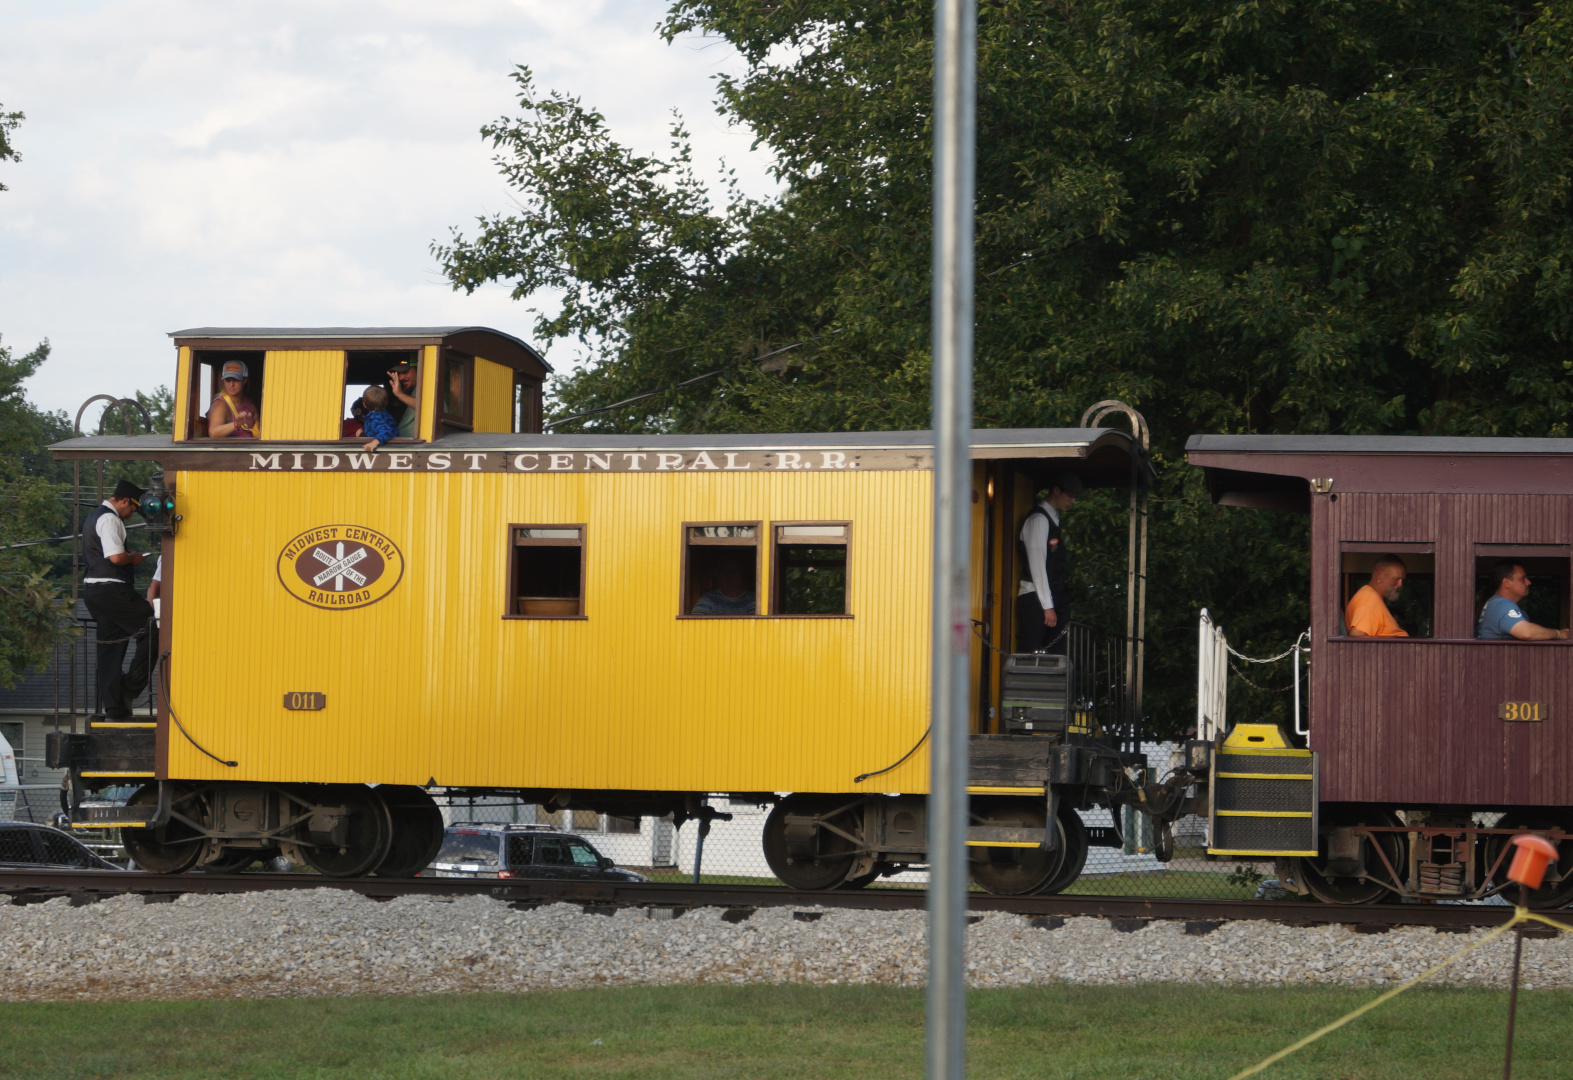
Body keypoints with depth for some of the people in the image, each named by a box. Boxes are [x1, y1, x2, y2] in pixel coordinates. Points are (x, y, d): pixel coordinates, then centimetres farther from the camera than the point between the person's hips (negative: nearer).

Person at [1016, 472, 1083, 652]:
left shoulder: (1052, 520, 22)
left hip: (1051, 601, 9)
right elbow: (1037, 565, -13)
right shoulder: (1038, 519, -7)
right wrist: (1048, 607, -17)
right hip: (1035, 602, -9)